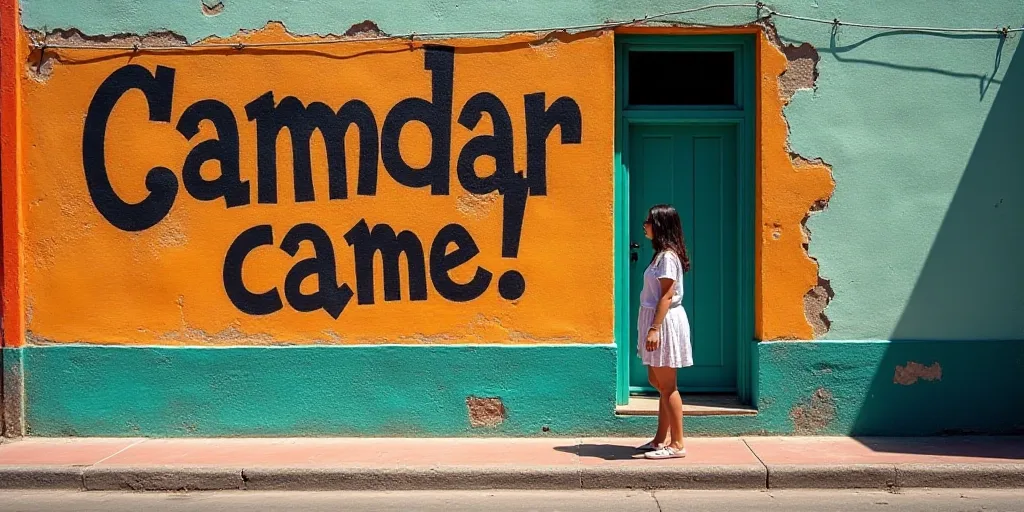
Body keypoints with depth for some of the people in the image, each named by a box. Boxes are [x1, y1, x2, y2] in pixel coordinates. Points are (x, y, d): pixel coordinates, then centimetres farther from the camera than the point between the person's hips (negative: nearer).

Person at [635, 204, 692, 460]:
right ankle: (662, 439, 23)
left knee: (667, 385, -4)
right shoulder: (662, 254, 13)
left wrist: (655, 329, -24)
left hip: (665, 322, -10)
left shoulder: (667, 256, -16)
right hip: (657, 321, 10)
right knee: (658, 381, 15)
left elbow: (667, 297, -21)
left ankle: (676, 444, 2)